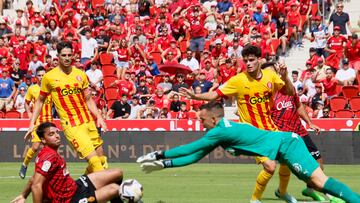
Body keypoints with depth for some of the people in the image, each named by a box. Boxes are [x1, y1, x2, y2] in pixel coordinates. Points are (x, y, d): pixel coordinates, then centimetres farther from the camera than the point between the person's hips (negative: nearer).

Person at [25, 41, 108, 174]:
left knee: (101, 159, 5)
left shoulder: (80, 74, 8)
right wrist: (32, 124, 5)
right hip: (71, 126, -5)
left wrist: (99, 117, 2)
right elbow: (40, 101, 9)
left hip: (88, 122, 5)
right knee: (93, 159, -17)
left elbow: (88, 100, 14)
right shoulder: (49, 77, -1)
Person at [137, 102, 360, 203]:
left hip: (286, 145, -10)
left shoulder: (221, 131, -13)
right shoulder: (221, 131, 15)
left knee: (319, 181, -22)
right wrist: (163, 164, 16)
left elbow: (191, 149, -9)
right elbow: (196, 156, 18)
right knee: (316, 182, 6)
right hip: (286, 143, 10)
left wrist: (160, 155, -1)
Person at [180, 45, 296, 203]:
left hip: (270, 128, 5)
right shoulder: (238, 80, -13)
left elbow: (290, 92, 4)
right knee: (270, 166, -19)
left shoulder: (270, 76, -2)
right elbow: (215, 95, -14)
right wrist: (194, 96, -29)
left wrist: (284, 77, -15)